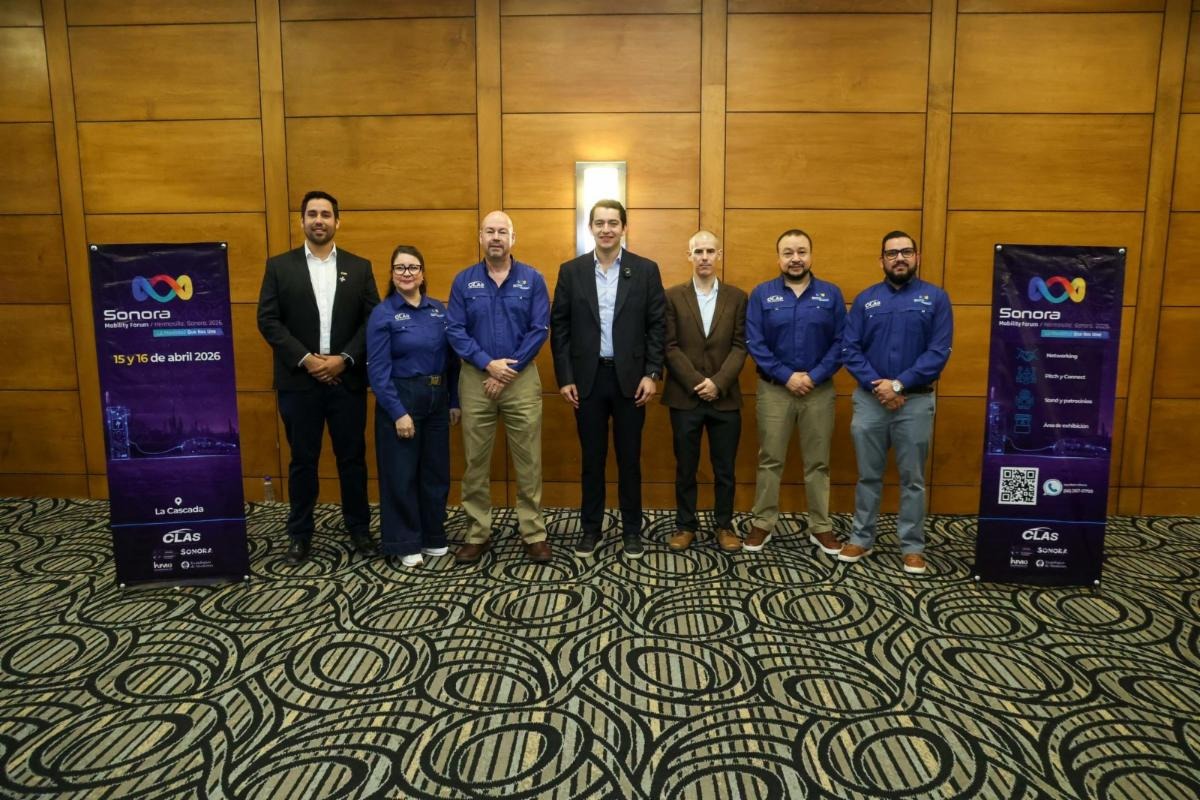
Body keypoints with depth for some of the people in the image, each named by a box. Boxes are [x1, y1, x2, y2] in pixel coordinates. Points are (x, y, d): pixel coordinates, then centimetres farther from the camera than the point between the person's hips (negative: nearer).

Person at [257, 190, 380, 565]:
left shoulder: (359, 267, 7)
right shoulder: (279, 266, 5)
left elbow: (373, 320, 1)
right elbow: (268, 320, -2)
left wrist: (344, 359, -11)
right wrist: (305, 359, -12)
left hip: (347, 380, 1)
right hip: (298, 382, 0)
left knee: (352, 457, 8)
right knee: (303, 460, 8)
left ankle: (359, 529, 22)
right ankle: (300, 534, 21)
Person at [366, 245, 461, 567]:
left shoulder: (439, 310, 6)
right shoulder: (382, 314, -8)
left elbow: (451, 359, 8)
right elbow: (378, 371, -12)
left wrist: (454, 401, 5)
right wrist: (398, 412, -16)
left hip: (437, 398, 5)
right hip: (401, 398, -5)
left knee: (436, 469, 13)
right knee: (402, 472, 4)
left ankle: (433, 536, 28)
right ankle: (405, 543, 18)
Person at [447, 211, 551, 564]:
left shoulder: (532, 279, 2)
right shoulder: (464, 281, 5)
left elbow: (540, 330, -4)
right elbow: (455, 331, -1)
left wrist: (509, 370, -10)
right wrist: (489, 364, -13)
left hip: (522, 379, -1)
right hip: (475, 380, 1)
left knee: (528, 461, 3)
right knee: (475, 462, 7)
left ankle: (534, 534, 14)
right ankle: (477, 534, 20)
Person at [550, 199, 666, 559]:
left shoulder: (646, 270, 1)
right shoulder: (571, 271, 4)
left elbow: (657, 326, 0)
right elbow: (559, 328, 3)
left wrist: (652, 374, -7)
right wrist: (564, 377, -3)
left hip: (630, 377, -1)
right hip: (587, 378, 1)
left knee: (629, 458, 8)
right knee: (592, 458, 10)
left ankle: (632, 529, 22)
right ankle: (590, 528, 24)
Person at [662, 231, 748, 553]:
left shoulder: (737, 297, 6)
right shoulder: (673, 296, 3)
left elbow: (740, 346, 0)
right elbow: (670, 347, -3)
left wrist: (717, 383, -13)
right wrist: (697, 383, -12)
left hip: (725, 398, 1)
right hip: (685, 397, -1)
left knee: (725, 468, 8)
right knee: (685, 467, 8)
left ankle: (724, 525, 23)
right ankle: (685, 525, 22)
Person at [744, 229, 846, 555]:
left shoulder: (831, 294, 3)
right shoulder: (762, 294, -1)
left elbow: (840, 343, -1)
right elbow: (755, 343, -7)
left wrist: (814, 376, -13)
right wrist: (787, 376, -14)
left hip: (820, 391, 1)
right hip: (774, 390, -1)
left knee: (818, 462, 10)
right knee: (770, 460, 7)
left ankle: (821, 527, 22)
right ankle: (763, 523, 18)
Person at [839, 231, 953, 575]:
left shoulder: (936, 298, 0)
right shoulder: (866, 299, 5)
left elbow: (939, 352, -8)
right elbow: (849, 350, -2)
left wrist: (898, 384, -16)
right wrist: (876, 385, -14)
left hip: (915, 401, -1)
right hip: (869, 400, 1)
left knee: (912, 478, 8)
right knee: (868, 475, 11)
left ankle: (912, 546, 21)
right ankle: (861, 538, 24)